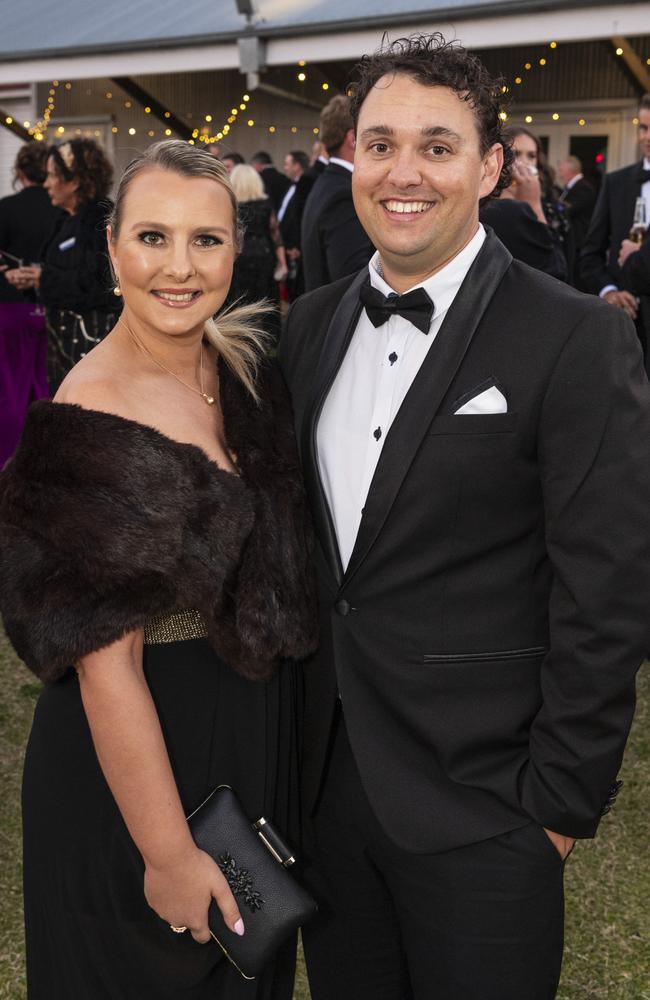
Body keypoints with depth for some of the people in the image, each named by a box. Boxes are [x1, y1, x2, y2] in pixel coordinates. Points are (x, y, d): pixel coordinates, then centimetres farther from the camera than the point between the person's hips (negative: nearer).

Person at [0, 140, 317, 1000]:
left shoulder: (245, 363, -3)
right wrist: (168, 854, -18)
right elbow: (106, 669, -23)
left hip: (260, 733, 7)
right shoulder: (89, 423, -25)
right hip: (141, 757, -6)